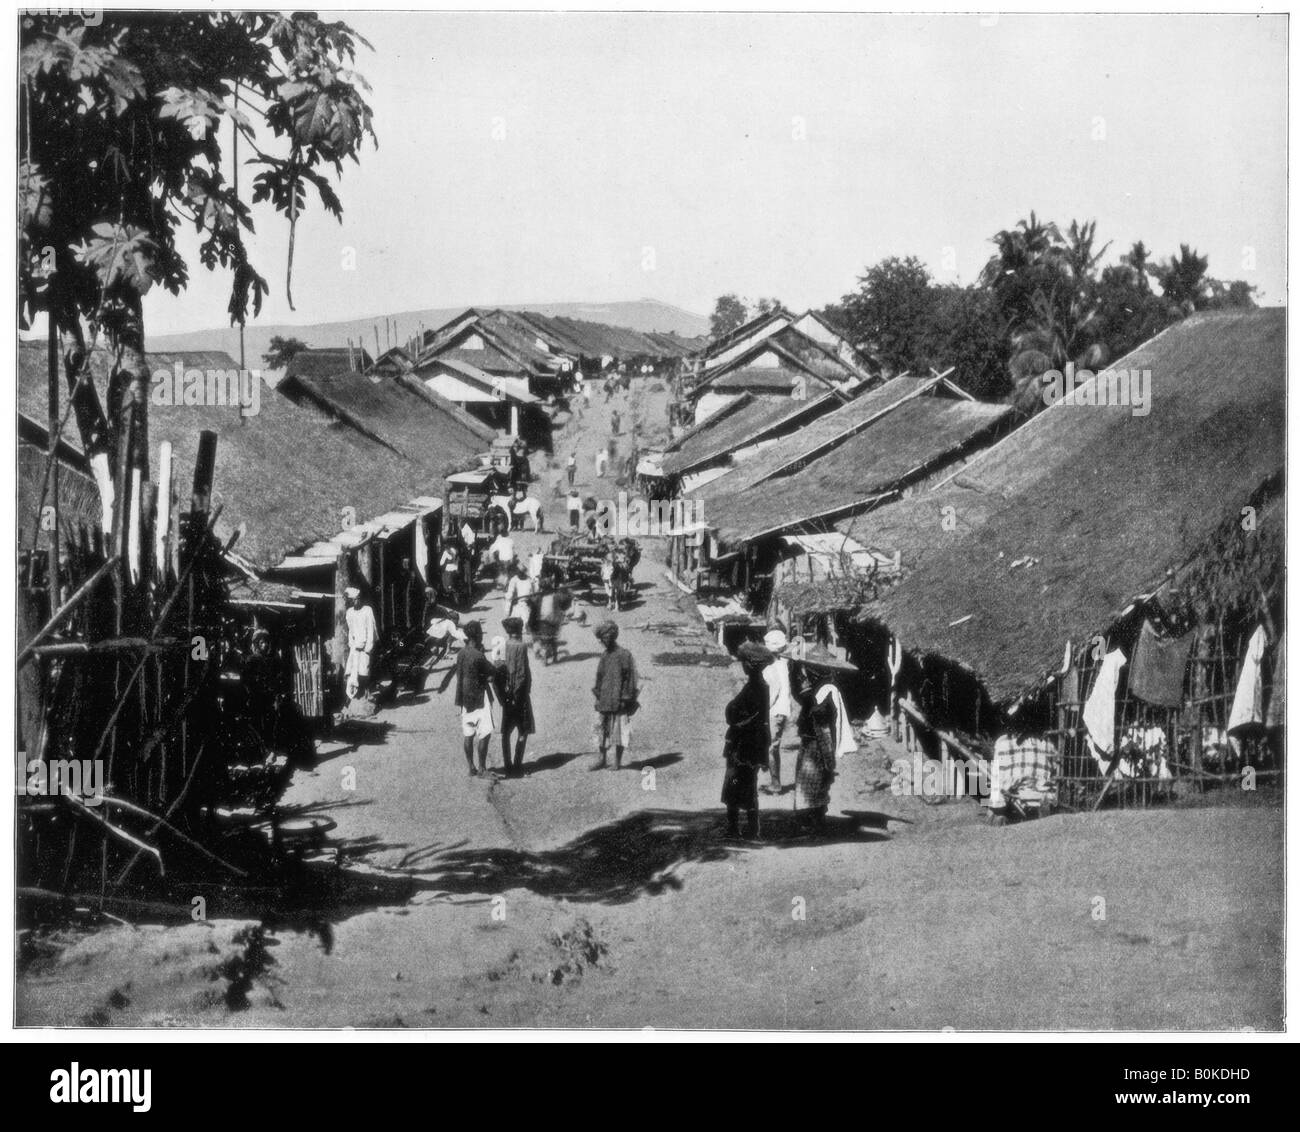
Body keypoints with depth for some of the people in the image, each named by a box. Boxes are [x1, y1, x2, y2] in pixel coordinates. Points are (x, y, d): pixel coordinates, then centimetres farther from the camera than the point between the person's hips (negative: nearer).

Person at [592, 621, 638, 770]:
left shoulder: (624, 655, -9)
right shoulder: (605, 656, 12)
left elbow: (629, 678, -10)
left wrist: (625, 698, -14)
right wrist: (598, 694, 13)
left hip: (618, 701, -7)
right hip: (604, 701, 7)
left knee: (619, 729, 1)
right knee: (602, 728, 7)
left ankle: (618, 761, 8)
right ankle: (602, 759, 16)